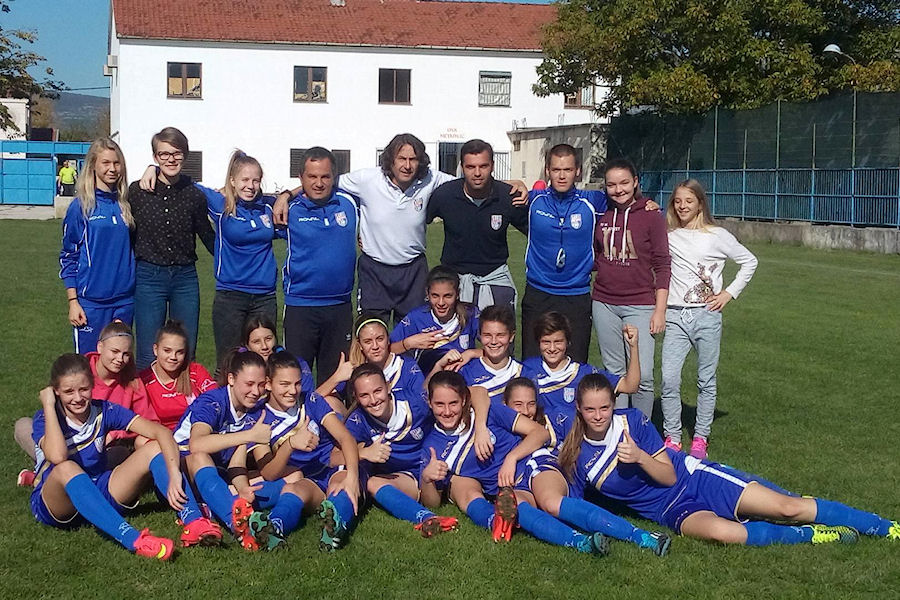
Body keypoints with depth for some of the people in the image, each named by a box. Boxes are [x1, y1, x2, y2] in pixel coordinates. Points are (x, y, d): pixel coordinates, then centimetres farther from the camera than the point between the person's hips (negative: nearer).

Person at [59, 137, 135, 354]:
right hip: (91, 301, -4)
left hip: (125, 299, 4)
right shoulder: (81, 206, -4)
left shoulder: (126, 203, 6)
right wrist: (73, 301, -6)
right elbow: (68, 256, -1)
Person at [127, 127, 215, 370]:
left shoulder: (194, 195, 2)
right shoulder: (138, 191, -2)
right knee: (148, 358, 0)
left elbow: (208, 236, 13)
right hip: (148, 276, -2)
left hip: (185, 277, 2)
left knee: (186, 355, 6)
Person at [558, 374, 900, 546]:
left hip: (695, 477, 0)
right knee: (721, 532, -35)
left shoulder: (632, 421, -9)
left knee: (788, 507, -14)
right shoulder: (575, 459, -4)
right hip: (673, 511, 1)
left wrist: (639, 456, -27)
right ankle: (809, 535, -13)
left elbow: (668, 475, -8)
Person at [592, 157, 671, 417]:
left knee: (643, 375, -9)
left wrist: (660, 310, -7)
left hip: (640, 304, -3)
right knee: (614, 372, 8)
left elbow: (662, 265, -2)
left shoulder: (650, 216, -2)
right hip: (604, 303, 4)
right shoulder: (601, 215, 8)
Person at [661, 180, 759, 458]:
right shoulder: (669, 236, 8)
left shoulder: (717, 235, 1)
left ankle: (700, 437, 16)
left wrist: (729, 293, 1)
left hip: (707, 314, -1)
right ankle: (672, 437, 4)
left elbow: (749, 262, 7)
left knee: (706, 380, 5)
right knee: (669, 379, -8)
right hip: (675, 315, 2)